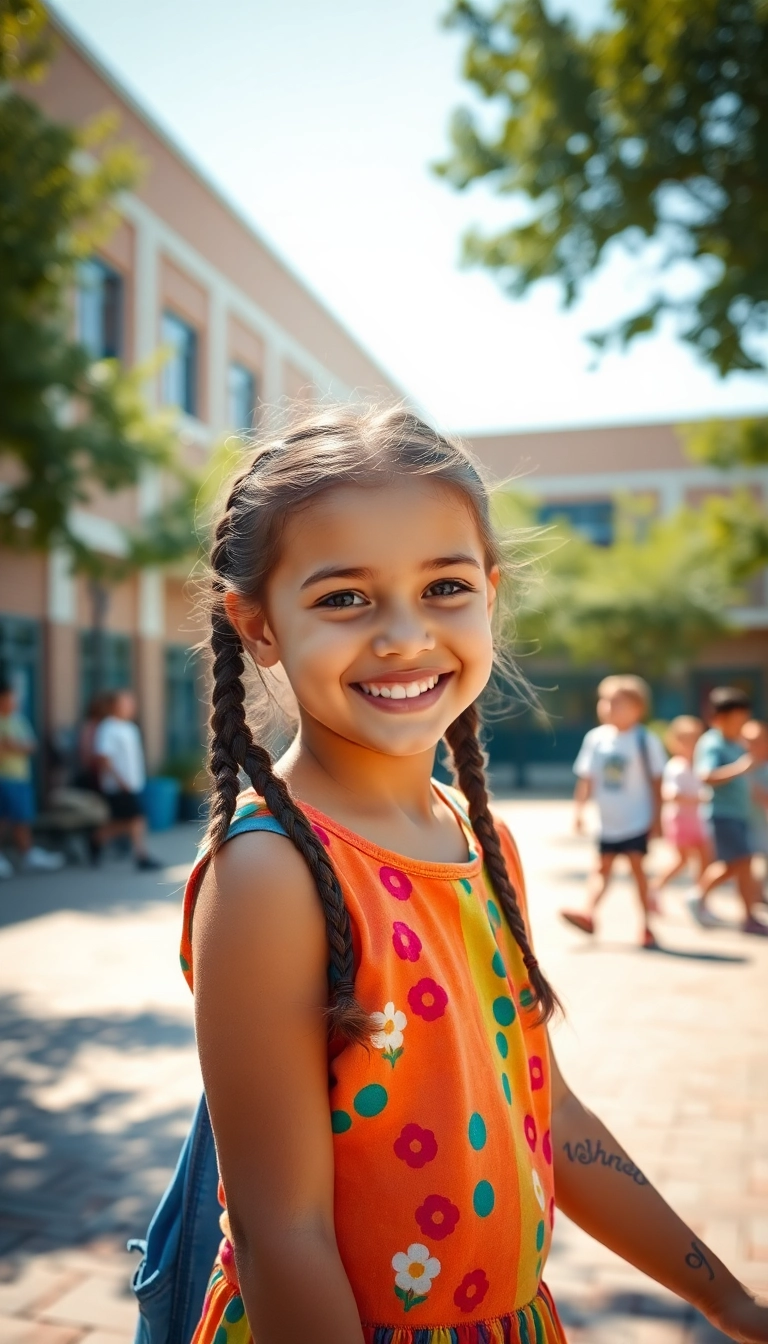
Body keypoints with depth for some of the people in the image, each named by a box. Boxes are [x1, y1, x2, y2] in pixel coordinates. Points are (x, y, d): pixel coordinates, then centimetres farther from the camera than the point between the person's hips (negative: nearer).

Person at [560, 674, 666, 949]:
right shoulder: (596, 738, 1)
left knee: (637, 867, -3)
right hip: (608, 821, 4)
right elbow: (586, 778, 6)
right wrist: (579, 808, -2)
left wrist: (657, 817, -6)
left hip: (637, 820, -4)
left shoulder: (645, 740, -7)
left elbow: (655, 782, -4)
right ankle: (589, 913, -3)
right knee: (603, 867, 4)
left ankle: (647, 926, 4)